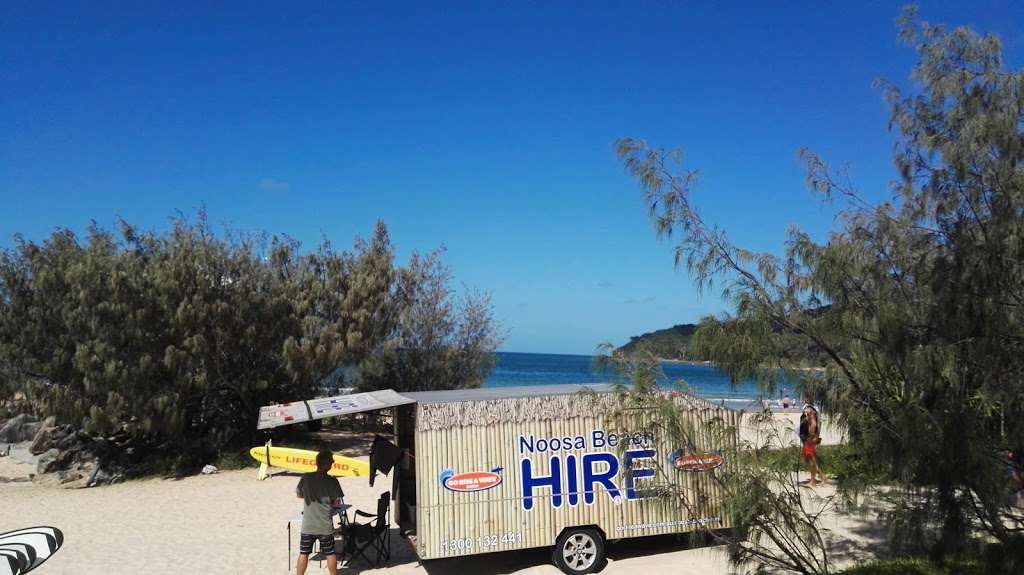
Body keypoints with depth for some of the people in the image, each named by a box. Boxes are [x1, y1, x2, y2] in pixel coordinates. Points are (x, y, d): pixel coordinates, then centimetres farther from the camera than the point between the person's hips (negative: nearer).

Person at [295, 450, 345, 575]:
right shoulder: (332, 481, -14)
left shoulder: (305, 477, -7)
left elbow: (298, 495, 9)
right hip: (325, 526, -1)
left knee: (303, 553, 12)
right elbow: (337, 501, -3)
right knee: (330, 553, 14)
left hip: (308, 525, 1)